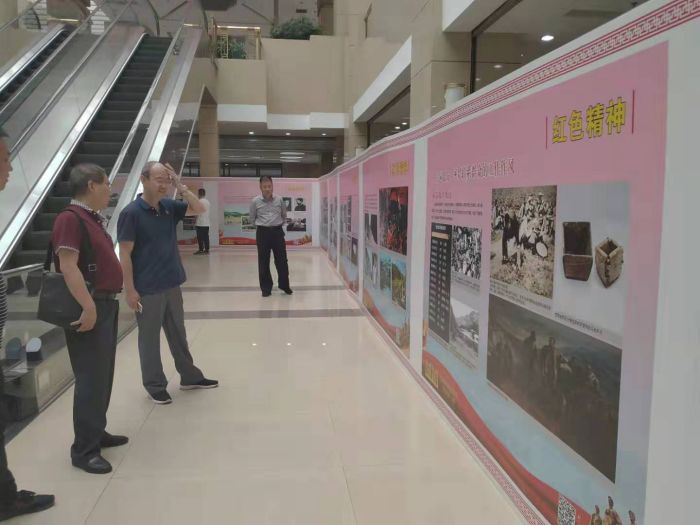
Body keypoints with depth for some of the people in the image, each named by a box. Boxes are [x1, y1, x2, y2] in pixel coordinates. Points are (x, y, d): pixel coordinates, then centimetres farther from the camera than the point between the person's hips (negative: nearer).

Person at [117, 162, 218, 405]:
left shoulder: (169, 206, 4)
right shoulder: (131, 213, -13)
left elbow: (200, 209, 8)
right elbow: (125, 254, -13)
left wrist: (182, 187, -7)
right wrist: (130, 290, -15)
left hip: (172, 285, 6)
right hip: (147, 289, -6)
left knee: (178, 334, 17)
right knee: (150, 339, 8)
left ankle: (190, 376, 30)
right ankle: (155, 386, 22)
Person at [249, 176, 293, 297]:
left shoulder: (279, 200, 0)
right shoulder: (255, 201, -3)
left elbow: (284, 216, 15)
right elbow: (252, 219, 10)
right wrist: (262, 225, 10)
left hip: (277, 231, 1)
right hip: (263, 233, -1)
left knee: (282, 260, 5)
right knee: (263, 262, 3)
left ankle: (284, 285, 19)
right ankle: (266, 288, 13)